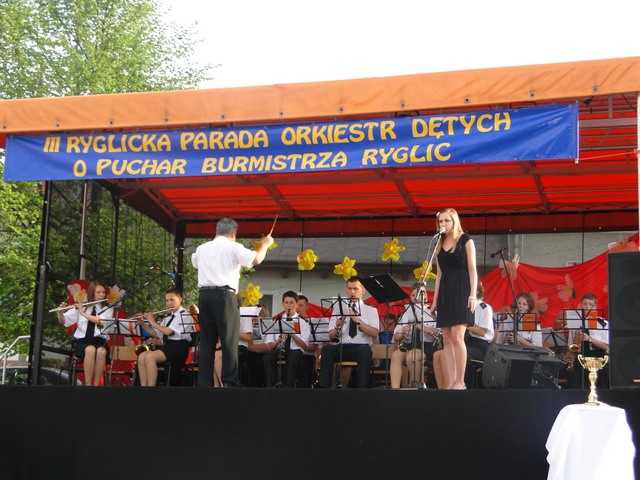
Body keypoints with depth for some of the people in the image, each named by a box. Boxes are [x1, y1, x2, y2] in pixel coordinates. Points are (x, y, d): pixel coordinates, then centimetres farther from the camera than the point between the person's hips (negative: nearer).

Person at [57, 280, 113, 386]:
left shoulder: (108, 309, 9)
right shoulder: (81, 306, 11)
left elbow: (102, 322, -12)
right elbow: (63, 321, 11)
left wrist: (83, 313, -13)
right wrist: (60, 311, -10)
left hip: (99, 340, 0)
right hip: (82, 341, 0)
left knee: (101, 351, -37)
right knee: (90, 349, -37)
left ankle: (96, 384, -29)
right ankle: (88, 384, -30)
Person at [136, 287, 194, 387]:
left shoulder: (184, 315, -7)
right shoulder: (167, 317, 19)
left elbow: (168, 331, -17)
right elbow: (157, 335, 20)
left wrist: (152, 322, -6)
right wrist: (142, 324, 10)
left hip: (179, 347, -8)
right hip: (167, 345, 8)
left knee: (150, 357, -28)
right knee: (142, 357, -15)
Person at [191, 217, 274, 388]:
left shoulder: (201, 249, 15)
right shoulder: (233, 247, -2)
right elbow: (256, 259, -11)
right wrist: (265, 244, 8)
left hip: (204, 295, 5)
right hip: (224, 296, -5)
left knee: (207, 341, 8)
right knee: (229, 341, -3)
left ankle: (204, 383, 6)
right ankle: (230, 383, -7)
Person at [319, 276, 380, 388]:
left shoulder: (371, 310, 11)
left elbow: (374, 333, -5)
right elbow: (331, 336, 12)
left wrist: (357, 320, -16)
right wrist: (337, 326, -10)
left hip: (361, 347, -2)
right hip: (341, 347, 2)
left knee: (365, 350, -37)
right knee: (327, 349, -30)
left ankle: (362, 387, -35)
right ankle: (324, 387, -31)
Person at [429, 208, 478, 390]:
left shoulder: (465, 240, 1)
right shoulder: (440, 244, 16)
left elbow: (472, 269, -4)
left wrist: (473, 295, -14)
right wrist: (435, 299, 12)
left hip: (461, 290, -6)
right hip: (444, 292, 6)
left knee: (457, 336, -15)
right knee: (446, 339, 0)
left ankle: (460, 382, -12)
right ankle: (451, 382, 0)